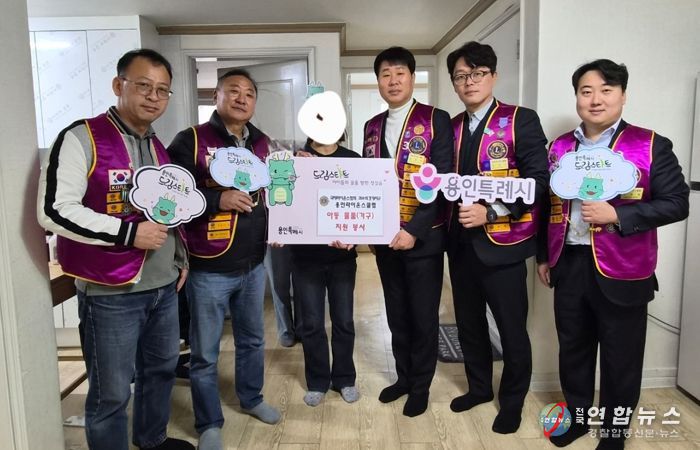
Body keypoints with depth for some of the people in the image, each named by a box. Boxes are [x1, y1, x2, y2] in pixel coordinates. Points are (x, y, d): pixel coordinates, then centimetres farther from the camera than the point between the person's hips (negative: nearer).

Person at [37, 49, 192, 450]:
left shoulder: (158, 147, 12)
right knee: (111, 392, 6)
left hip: (164, 286, 8)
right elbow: (54, 210, -20)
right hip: (111, 293, -8)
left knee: (162, 369, 22)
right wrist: (128, 233, -22)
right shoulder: (82, 138, -13)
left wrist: (181, 257, 14)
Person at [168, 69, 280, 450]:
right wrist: (217, 200, -23)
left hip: (254, 263, 6)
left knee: (252, 339, 21)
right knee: (205, 352, 8)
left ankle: (251, 398, 44)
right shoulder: (191, 140, -8)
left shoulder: (263, 144, 8)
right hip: (209, 267, -5)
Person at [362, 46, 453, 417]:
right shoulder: (372, 126, 10)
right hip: (384, 237, 5)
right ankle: (403, 376, 35)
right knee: (396, 313, 16)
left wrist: (414, 230, -19)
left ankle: (421, 386, 27)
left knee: (423, 315, 8)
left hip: (422, 238, -4)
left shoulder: (436, 120, -6)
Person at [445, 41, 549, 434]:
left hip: (502, 243, -5)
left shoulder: (522, 120, -7)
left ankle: (512, 401, 30)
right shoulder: (452, 127, 10)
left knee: (512, 329, 8)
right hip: (461, 244, 6)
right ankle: (479, 387, 39)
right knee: (469, 323, 17)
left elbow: (539, 180, -14)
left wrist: (490, 212, -21)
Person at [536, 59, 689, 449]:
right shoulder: (560, 147, 8)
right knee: (573, 350, 17)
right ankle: (577, 417, 37)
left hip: (621, 271, -3)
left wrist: (617, 215, -20)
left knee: (620, 359, 10)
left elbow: (676, 203, -8)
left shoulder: (651, 146, -5)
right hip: (569, 266, 4)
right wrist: (543, 256, 13)